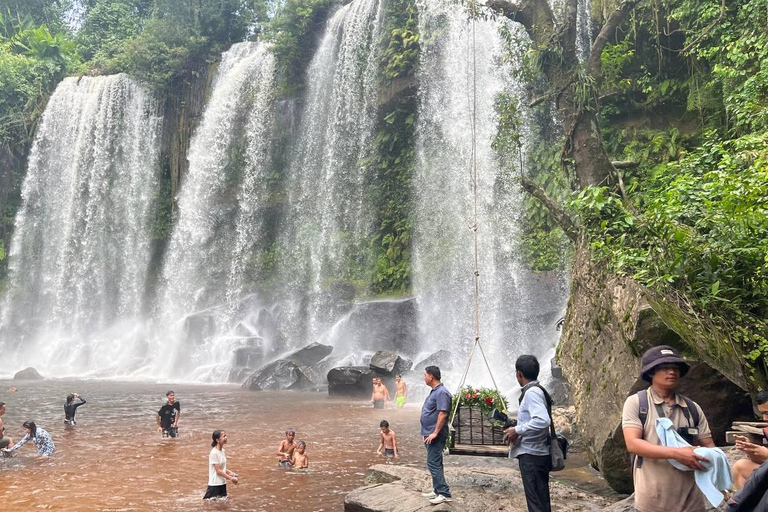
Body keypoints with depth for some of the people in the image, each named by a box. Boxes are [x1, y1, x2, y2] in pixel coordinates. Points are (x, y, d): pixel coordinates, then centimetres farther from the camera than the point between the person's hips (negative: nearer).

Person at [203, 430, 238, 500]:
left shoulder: (222, 451, 8)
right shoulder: (214, 453, -18)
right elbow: (218, 470, -18)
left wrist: (231, 473, 3)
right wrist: (231, 478, -15)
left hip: (222, 483, 8)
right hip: (215, 484, -8)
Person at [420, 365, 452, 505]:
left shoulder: (441, 392, -18)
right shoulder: (434, 391, 15)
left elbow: (443, 414, -24)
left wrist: (435, 433, -25)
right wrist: (426, 433, 24)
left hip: (435, 435, -10)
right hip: (430, 434, 10)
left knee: (433, 464, -10)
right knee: (434, 463, 14)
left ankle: (444, 493, -7)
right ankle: (438, 490, 22)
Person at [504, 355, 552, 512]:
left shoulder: (531, 392, -17)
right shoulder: (535, 391, 13)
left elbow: (542, 421, -30)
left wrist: (517, 430, -21)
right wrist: (517, 427, 9)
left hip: (532, 455, -10)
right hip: (535, 453, 10)